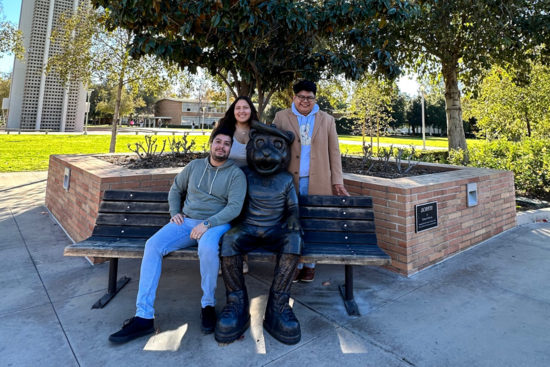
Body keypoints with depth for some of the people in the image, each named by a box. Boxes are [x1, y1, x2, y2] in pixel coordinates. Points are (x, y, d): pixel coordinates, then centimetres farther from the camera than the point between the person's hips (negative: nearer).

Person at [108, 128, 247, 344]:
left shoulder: (236, 174, 0)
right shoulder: (195, 166, 14)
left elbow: (235, 207, -12)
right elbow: (176, 189, 24)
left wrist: (207, 224, -21)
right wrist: (174, 213, 7)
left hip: (216, 224, -4)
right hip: (186, 221, 4)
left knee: (207, 248, -39)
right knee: (152, 245, -21)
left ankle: (208, 305, -12)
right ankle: (144, 317, -17)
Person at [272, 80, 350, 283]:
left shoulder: (327, 120, 11)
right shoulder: (281, 117, 8)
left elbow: (334, 152, 8)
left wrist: (337, 180, 1)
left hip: (317, 182, 1)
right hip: (289, 181, 0)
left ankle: (310, 264, 19)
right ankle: (294, 264, 16)